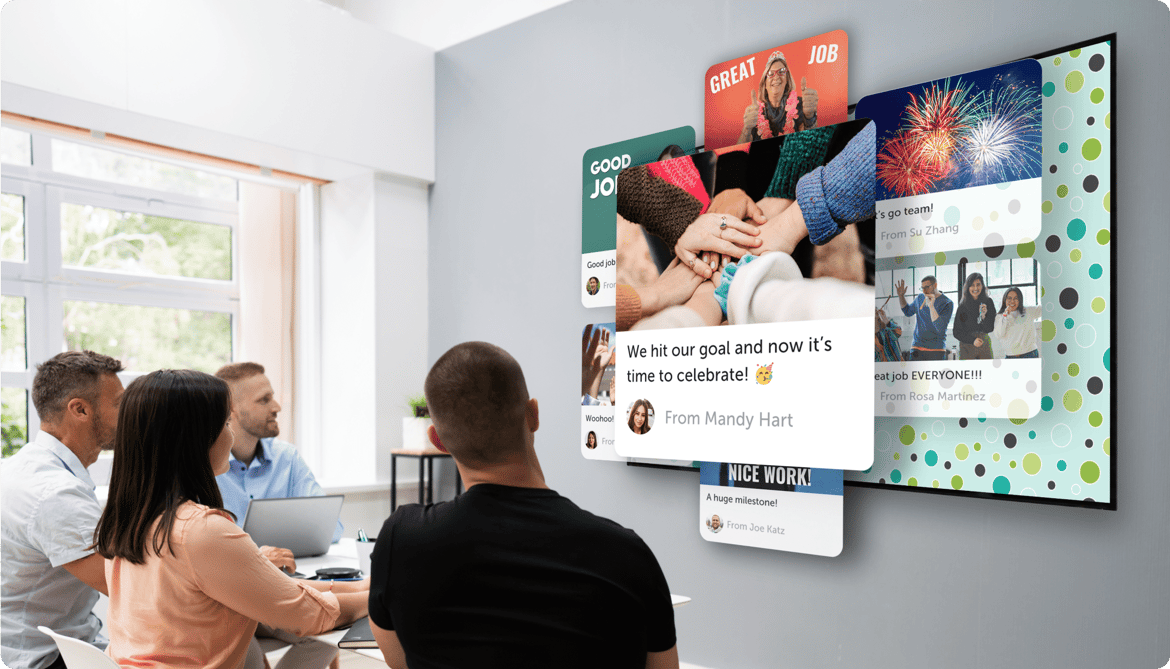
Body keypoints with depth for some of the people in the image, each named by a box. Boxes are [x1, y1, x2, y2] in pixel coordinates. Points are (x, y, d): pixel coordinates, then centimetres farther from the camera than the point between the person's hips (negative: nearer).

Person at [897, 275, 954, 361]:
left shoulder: (947, 303, -8)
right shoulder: (920, 297, 9)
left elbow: (940, 328, -19)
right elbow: (908, 312, 28)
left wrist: (931, 306, -26)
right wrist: (901, 296, 12)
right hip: (917, 348, 4)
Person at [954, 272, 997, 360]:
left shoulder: (988, 302, 4)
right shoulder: (963, 306, 1)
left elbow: (989, 329, 3)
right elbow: (957, 332, 1)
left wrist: (984, 316, -16)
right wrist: (972, 340, -14)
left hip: (985, 344, 2)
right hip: (967, 345, -1)